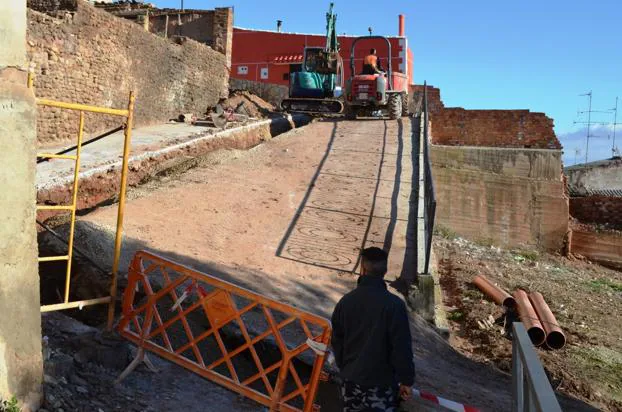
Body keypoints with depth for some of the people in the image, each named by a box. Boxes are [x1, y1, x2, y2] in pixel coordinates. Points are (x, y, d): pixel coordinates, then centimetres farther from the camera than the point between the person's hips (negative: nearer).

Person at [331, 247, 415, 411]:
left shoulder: (345, 301, -2)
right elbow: (402, 347, -16)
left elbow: (337, 341, 8)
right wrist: (407, 380, -3)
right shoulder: (394, 304, -18)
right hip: (381, 382, -5)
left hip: (351, 379, 5)